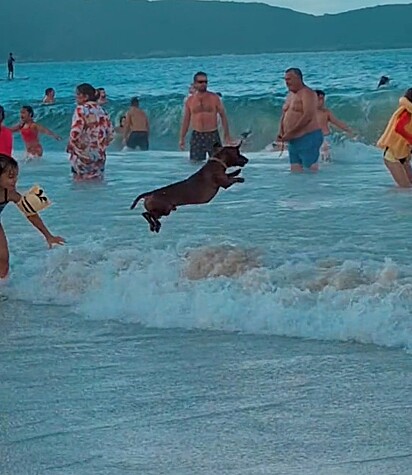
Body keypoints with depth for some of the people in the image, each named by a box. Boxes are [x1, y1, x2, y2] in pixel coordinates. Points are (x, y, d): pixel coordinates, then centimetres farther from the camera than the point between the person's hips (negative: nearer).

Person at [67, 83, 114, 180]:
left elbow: (75, 132, -19)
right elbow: (110, 133, 9)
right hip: (99, 156, 6)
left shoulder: (81, 109, -11)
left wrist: (70, 148, -3)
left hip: (83, 154, -6)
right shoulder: (101, 110, 7)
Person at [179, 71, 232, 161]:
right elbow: (186, 120, 11)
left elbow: (223, 116, 2)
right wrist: (182, 138, 7)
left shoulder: (214, 98, 0)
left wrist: (227, 135, -3)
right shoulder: (190, 100, 4)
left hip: (213, 135, -1)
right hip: (197, 136, 1)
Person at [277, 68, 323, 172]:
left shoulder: (307, 93, -9)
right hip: (293, 141, 9)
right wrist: (280, 132, 4)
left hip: (308, 138, -9)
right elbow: (284, 115, 23)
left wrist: (290, 133, -20)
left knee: (311, 171, -10)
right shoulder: (290, 95, 19)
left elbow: (307, 117, -20)